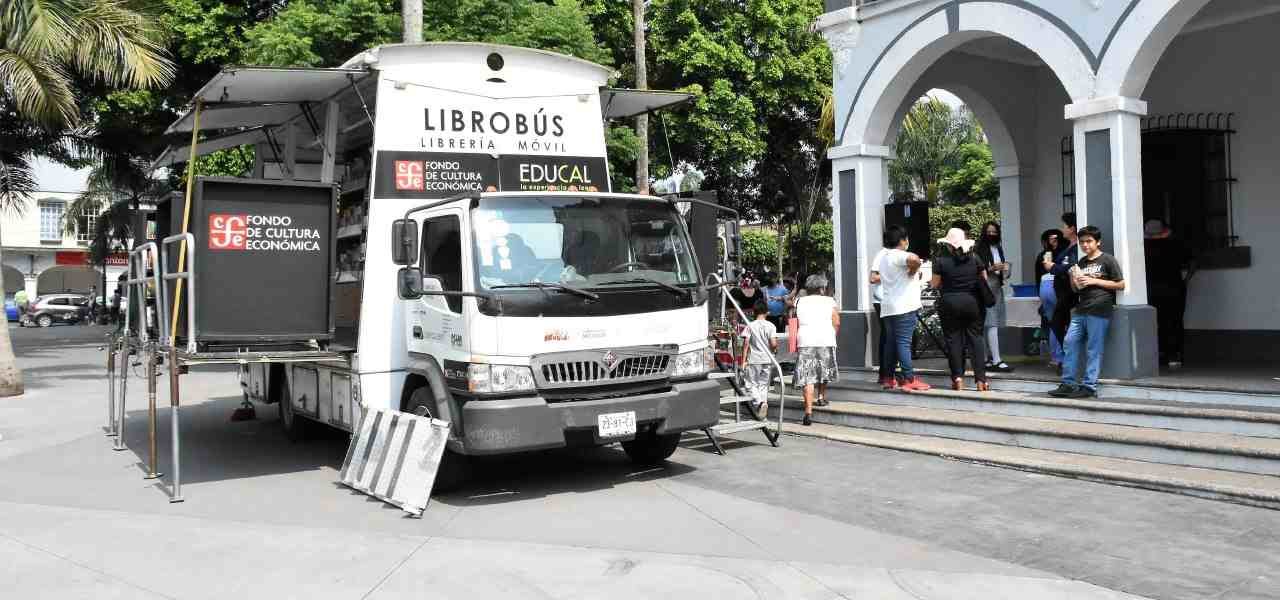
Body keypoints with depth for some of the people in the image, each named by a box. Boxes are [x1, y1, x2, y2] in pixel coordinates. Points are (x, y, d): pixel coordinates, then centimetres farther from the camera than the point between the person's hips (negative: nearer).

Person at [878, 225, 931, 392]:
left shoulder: (884, 258, 20)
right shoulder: (899, 255, -11)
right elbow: (913, 259, -33)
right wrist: (914, 270, -12)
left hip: (888, 308, 9)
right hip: (904, 307, -9)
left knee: (891, 342, 11)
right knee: (904, 342, -10)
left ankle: (889, 379, 14)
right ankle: (909, 379, -11)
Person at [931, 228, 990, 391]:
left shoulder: (941, 261, -8)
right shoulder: (975, 259, 1)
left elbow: (935, 284, -3)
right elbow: (984, 280, 7)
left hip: (950, 303, -2)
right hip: (973, 303, 2)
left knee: (953, 339, 6)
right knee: (976, 338, 4)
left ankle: (958, 378, 3)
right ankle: (980, 379, -1)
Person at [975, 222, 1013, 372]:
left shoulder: (1000, 249, 16)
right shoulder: (980, 249, -6)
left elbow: (1006, 273, 21)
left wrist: (1005, 268, -1)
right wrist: (991, 269, -21)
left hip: (998, 288, 7)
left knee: (994, 324, 7)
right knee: (992, 324, -12)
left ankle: (988, 359, 12)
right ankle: (996, 361, -14)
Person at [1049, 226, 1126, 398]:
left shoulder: (1108, 260, 0)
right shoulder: (1081, 262, 18)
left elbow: (1120, 284, -5)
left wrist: (1094, 281, -10)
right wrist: (1073, 280, 2)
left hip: (1099, 312, -7)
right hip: (1080, 311, 7)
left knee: (1093, 350, -4)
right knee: (1070, 344, 2)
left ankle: (1089, 386, 0)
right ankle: (1068, 384, 7)